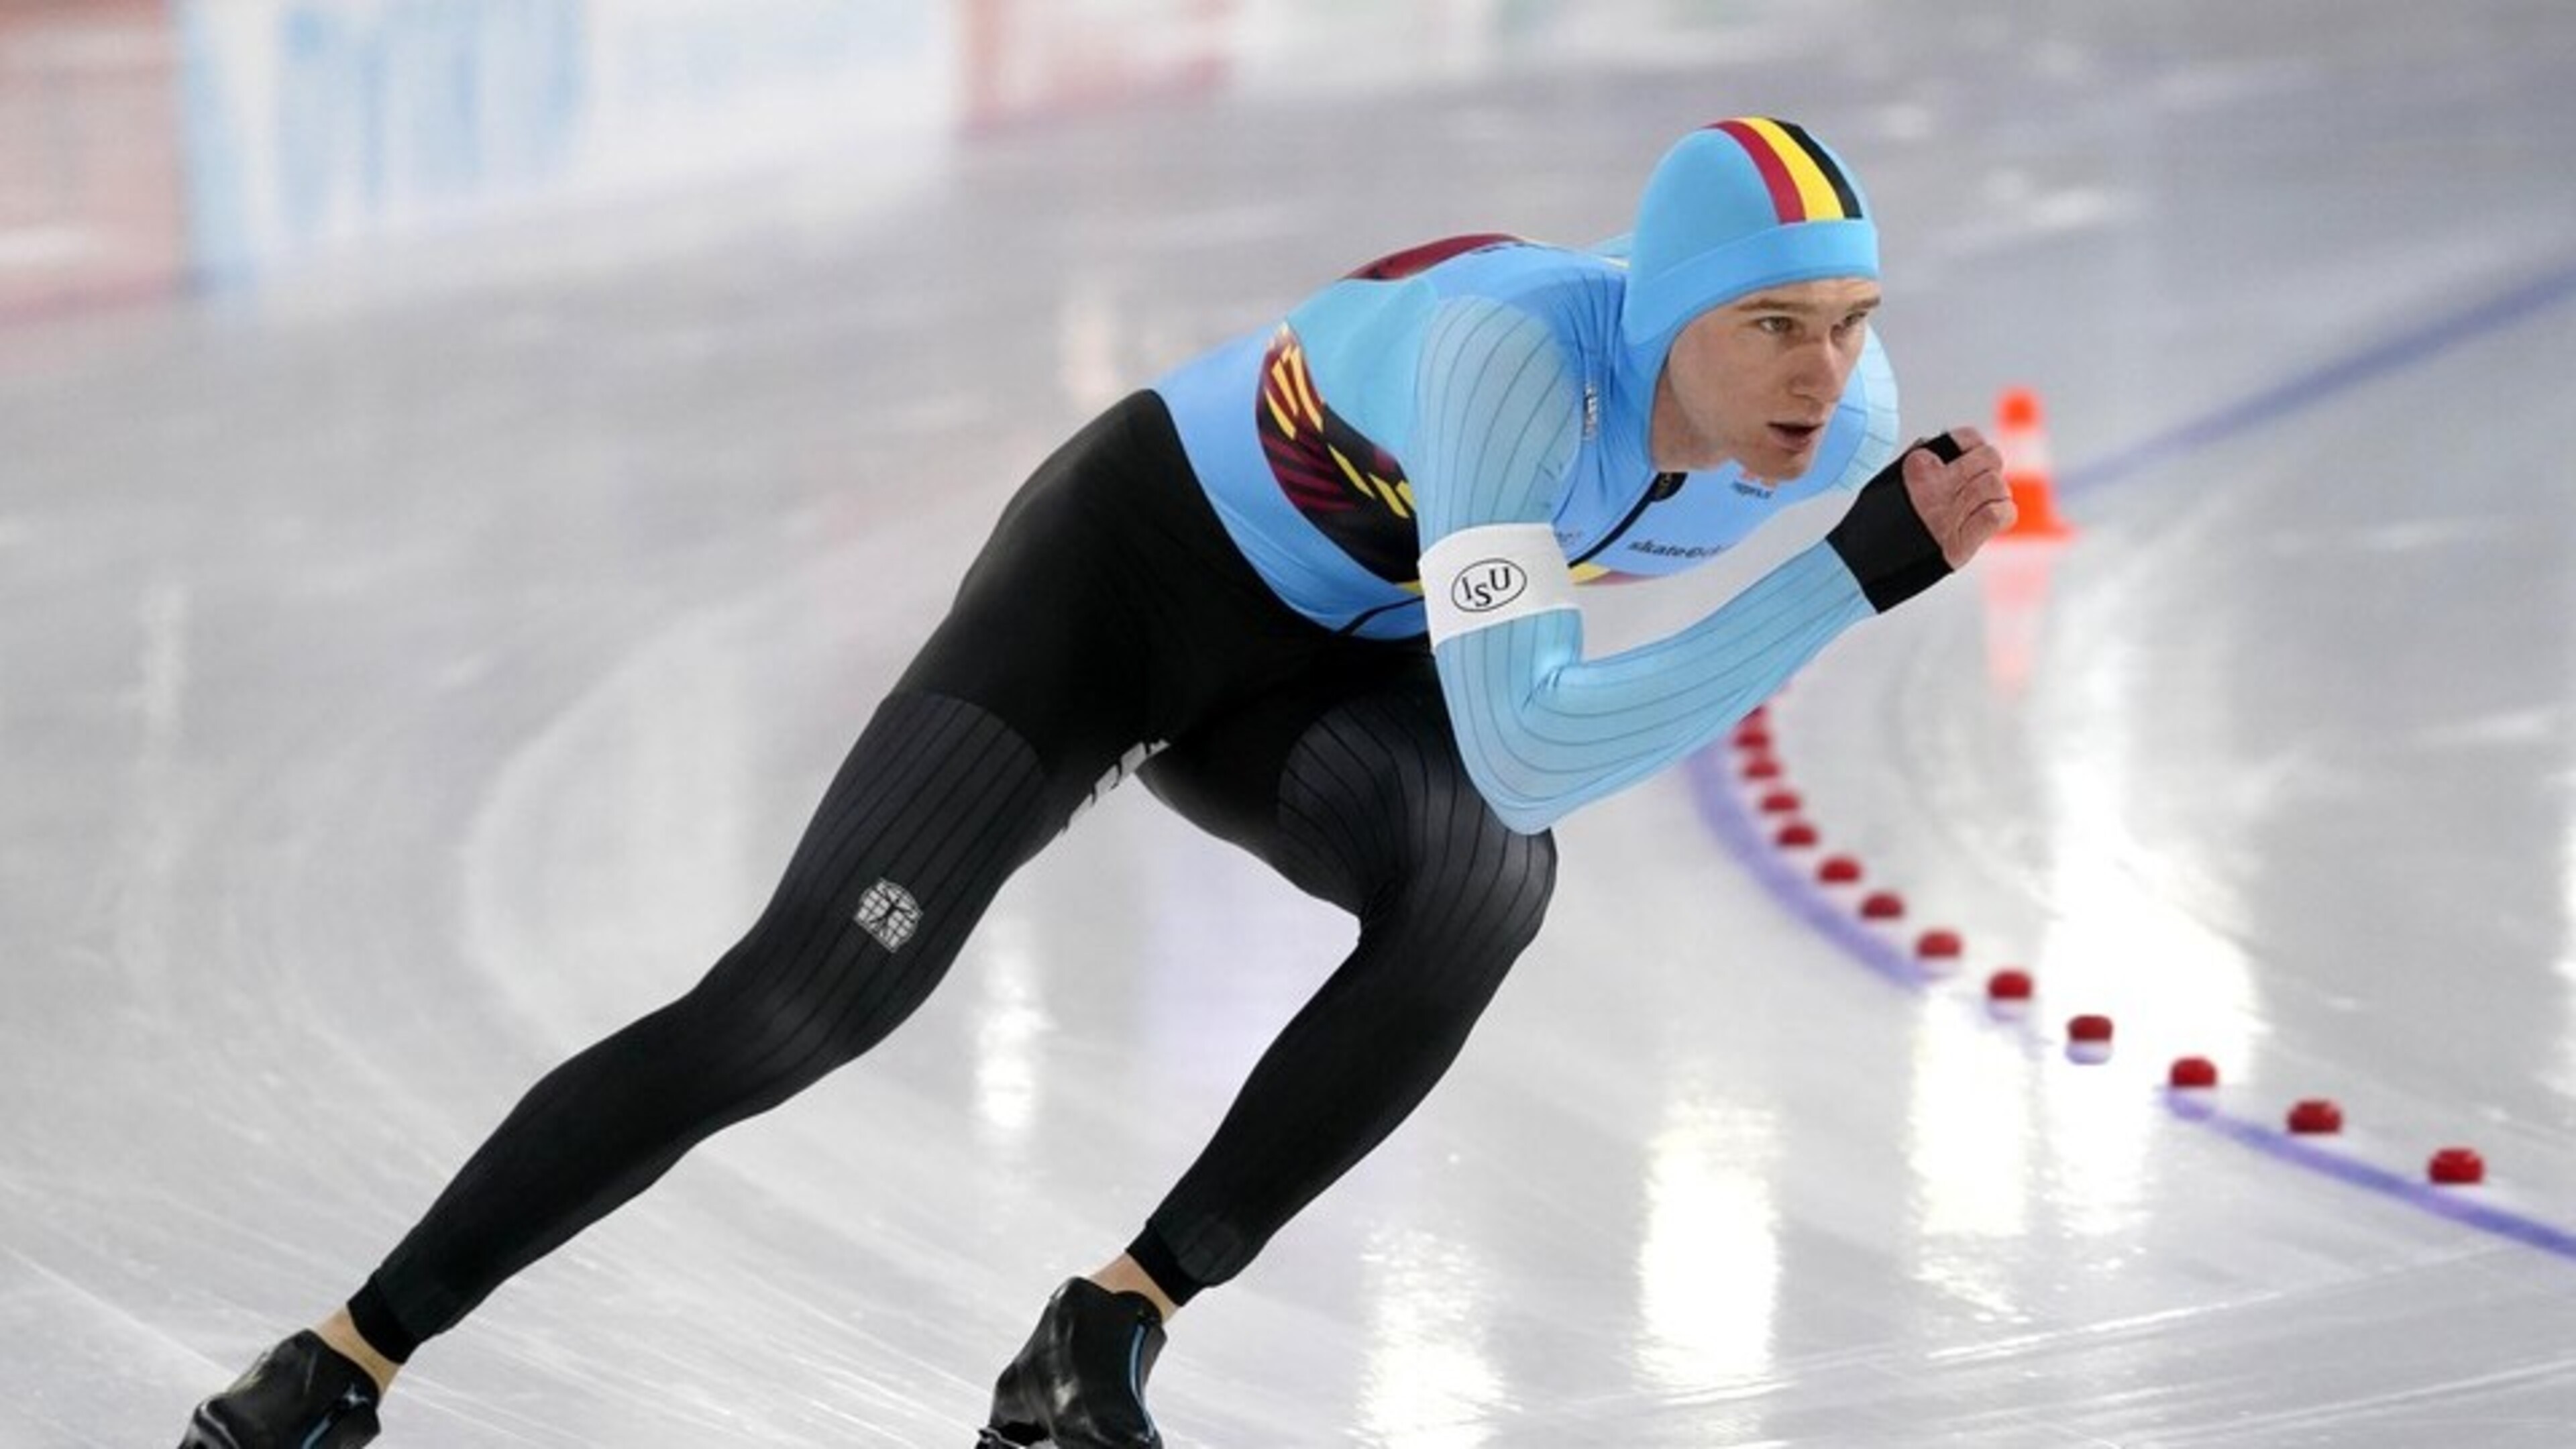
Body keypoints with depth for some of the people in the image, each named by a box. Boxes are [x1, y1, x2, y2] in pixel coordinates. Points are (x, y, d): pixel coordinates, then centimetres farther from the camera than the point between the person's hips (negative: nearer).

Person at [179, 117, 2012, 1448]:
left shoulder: (1842, 404, -19)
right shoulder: (1516, 355, -39)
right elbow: (1523, 755, -47)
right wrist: (1864, 571, -47)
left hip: (1318, 658, 5)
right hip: (1129, 571, -5)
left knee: (1490, 879, -29)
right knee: (796, 1007, -16)